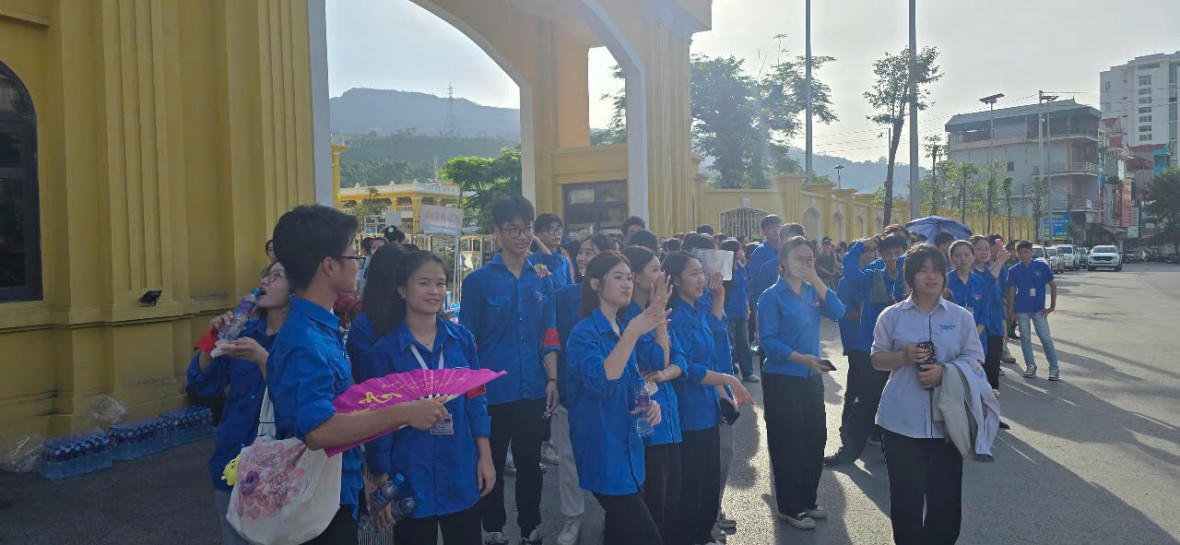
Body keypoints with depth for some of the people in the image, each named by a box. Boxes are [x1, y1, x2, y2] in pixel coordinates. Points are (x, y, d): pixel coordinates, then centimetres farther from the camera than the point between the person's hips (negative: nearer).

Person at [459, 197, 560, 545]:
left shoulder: (541, 280, 5)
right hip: (492, 391, -3)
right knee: (492, 465, 12)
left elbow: (549, 335, 8)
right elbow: (467, 339, -4)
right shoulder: (479, 280, -5)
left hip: (533, 390, 3)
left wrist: (552, 379, -1)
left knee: (530, 463, 15)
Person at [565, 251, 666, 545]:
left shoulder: (623, 329, 10)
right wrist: (633, 333, -39)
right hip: (603, 451, -8)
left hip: (628, 446, 8)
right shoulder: (585, 332, -15)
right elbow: (601, 381, -32)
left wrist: (648, 401, -2)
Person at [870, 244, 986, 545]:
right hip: (902, 420, -1)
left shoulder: (961, 316, 5)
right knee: (906, 492, 6)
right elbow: (878, 359, 6)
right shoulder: (891, 316, 2)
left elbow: (974, 359, 4)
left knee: (946, 492, 8)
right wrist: (903, 356, -14)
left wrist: (944, 373, -14)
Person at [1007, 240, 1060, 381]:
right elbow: (1012, 292, 5)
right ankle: (1030, 366, 19)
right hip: (1021, 310, 2)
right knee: (1025, 338, 8)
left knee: (1046, 338, -1)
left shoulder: (1041, 266, -4)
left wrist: (1052, 306, 0)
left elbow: (1053, 285, 2)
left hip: (1039, 309, -2)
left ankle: (1054, 368, 6)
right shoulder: (1014, 270, 0)